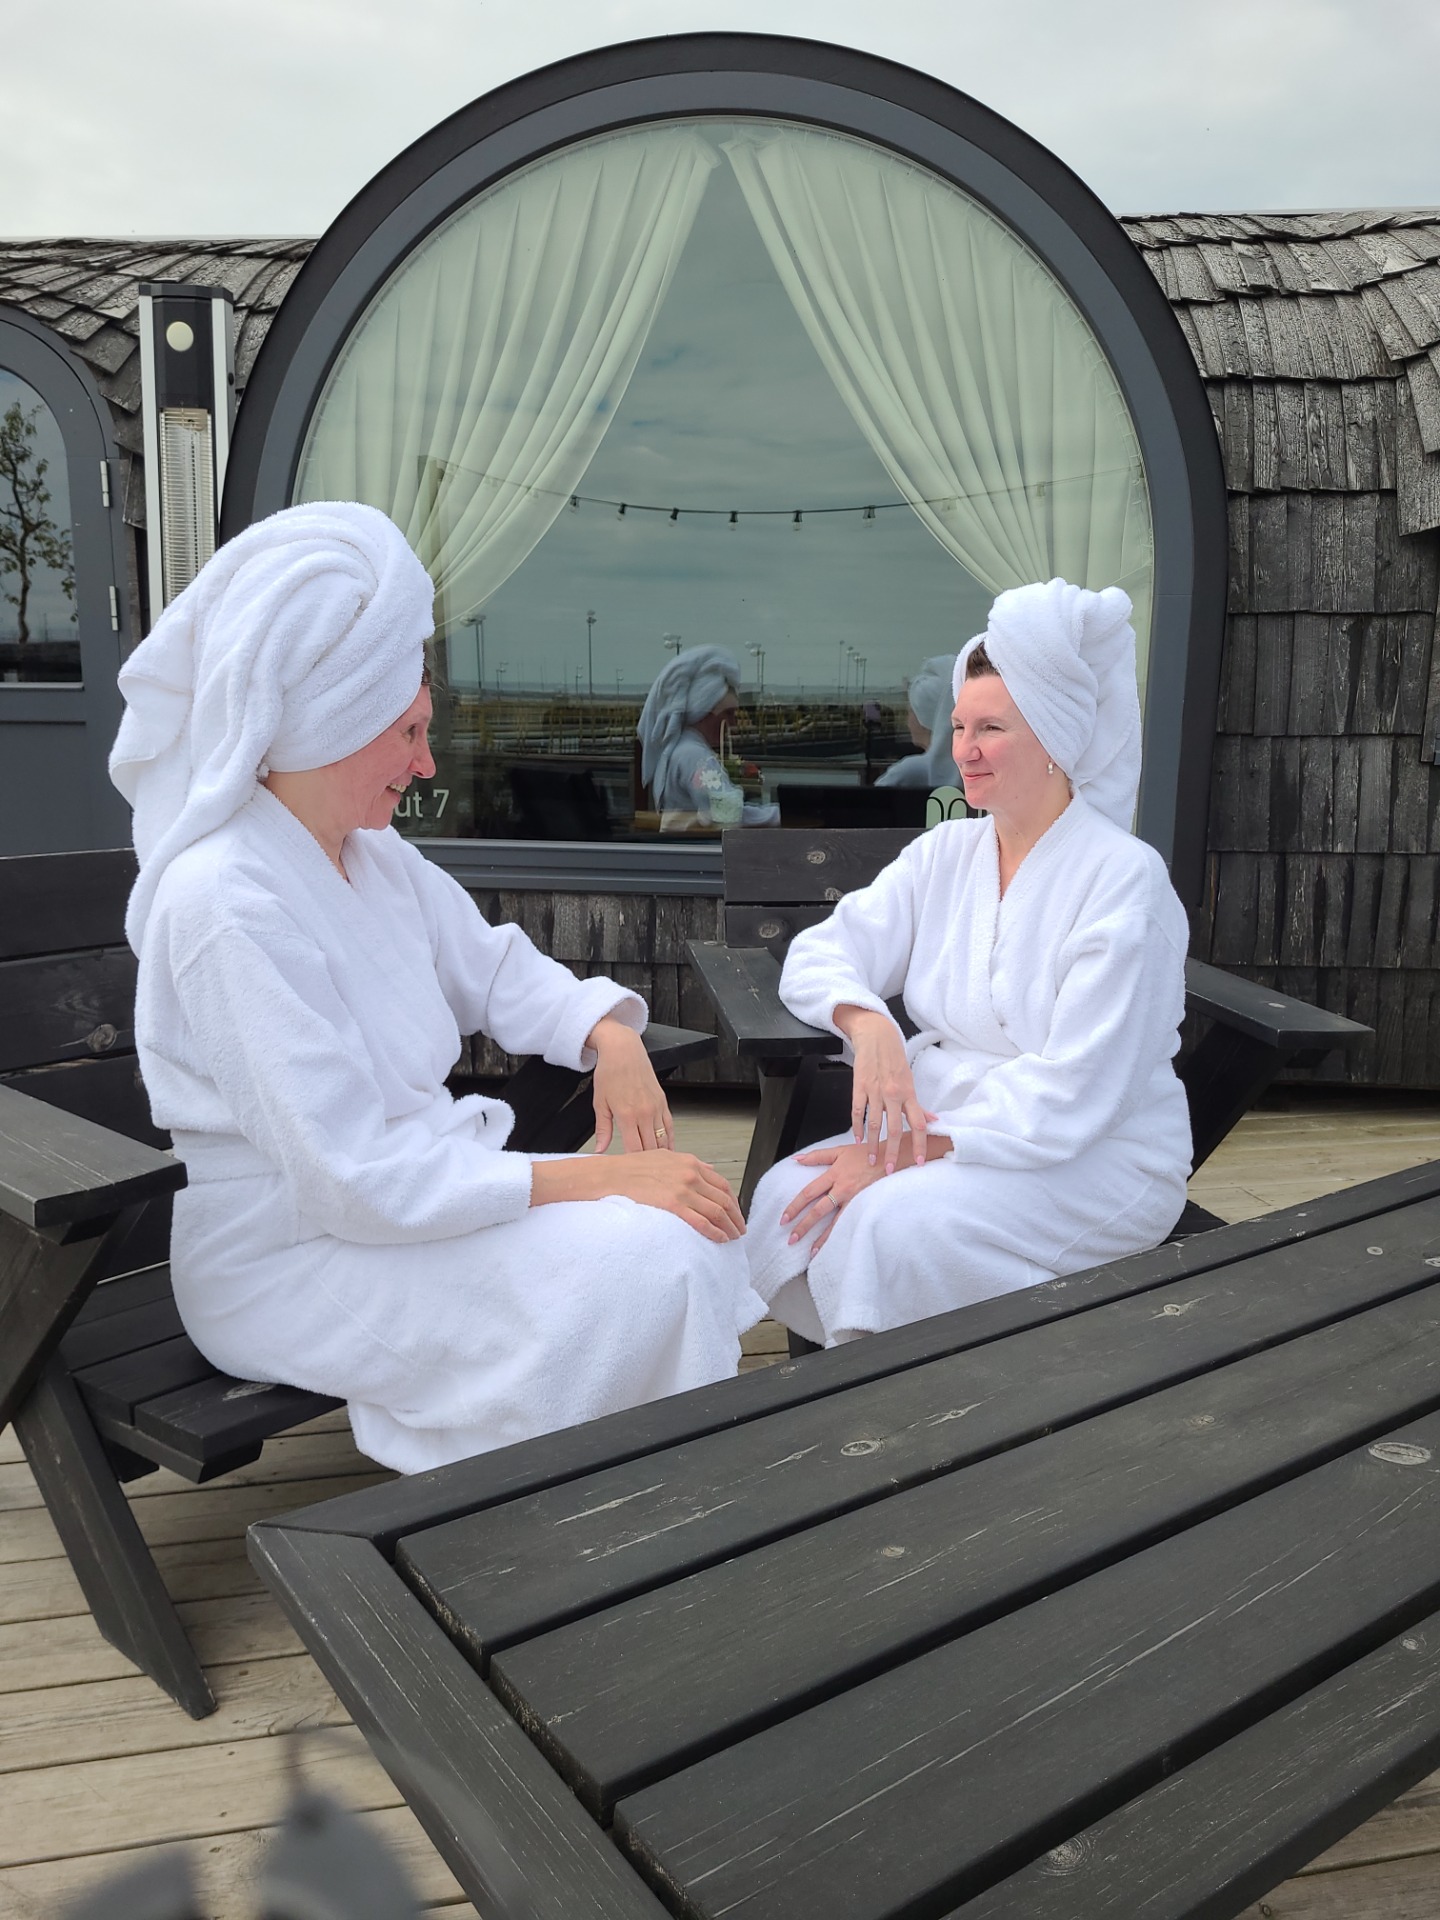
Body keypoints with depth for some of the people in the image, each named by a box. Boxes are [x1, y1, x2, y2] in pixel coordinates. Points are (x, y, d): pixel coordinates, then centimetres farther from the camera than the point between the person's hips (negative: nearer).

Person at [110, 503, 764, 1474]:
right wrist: (596, 1177, -26)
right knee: (641, 1262, -22)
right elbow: (360, 1180, -27)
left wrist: (612, 1038, -7)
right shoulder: (226, 904, -25)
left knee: (693, 1218, -5)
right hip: (286, 1262, -8)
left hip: (414, 1178, 8)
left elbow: (495, 969, 15)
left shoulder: (374, 854, 3)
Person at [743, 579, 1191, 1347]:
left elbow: (1073, 1091, -20)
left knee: (890, 1222, -31)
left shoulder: (1124, 878, -13)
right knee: (783, 1196, -19)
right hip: (942, 1129, 6)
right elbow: (819, 954, 2)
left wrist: (907, 1154, -26)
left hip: (1100, 1161, -6)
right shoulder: (943, 854, 7)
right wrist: (867, 1024, -22)